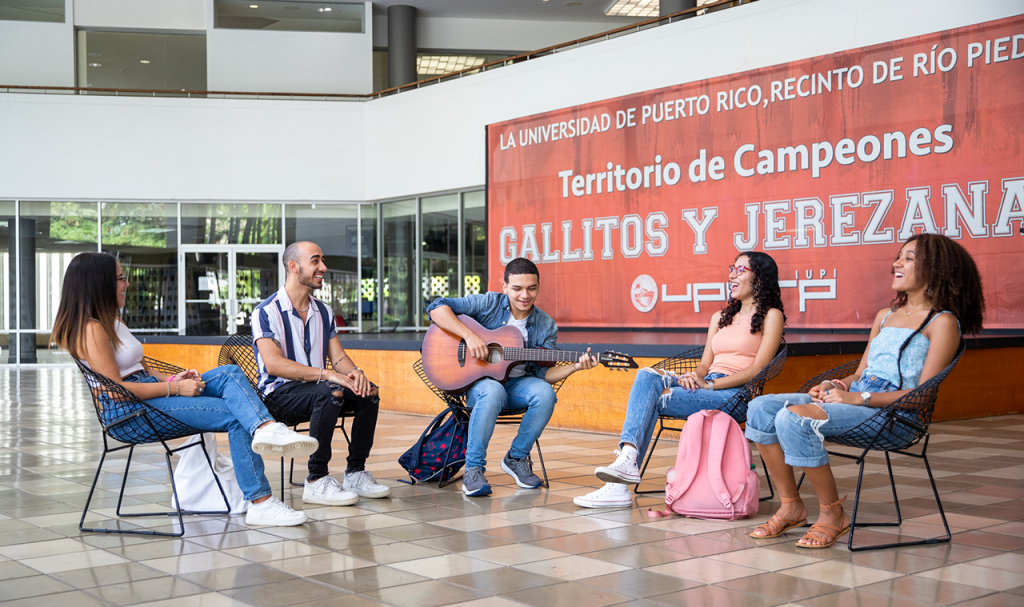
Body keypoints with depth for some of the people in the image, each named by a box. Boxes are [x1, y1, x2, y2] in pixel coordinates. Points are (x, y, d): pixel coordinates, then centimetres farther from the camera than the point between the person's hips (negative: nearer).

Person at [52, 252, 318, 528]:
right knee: (236, 416, -20)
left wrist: (174, 379, 2)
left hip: (151, 391, 10)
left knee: (230, 373, -12)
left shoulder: (112, 323, 22)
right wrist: (174, 388, -16)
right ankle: (261, 503, -24)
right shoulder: (91, 329, -11)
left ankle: (267, 428, -41)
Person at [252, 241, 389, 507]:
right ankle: (317, 481, -29)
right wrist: (325, 374, -30)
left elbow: (338, 356, 10)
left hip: (316, 386, 7)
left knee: (368, 392, -17)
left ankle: (355, 473, -8)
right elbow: (273, 364, -23)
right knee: (329, 393, -35)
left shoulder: (323, 312, 14)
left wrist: (354, 372, -15)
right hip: (280, 390, -7)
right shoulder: (266, 312, -10)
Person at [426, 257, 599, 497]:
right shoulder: (489, 304, -8)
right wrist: (469, 335, -25)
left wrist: (575, 367, -18)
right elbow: (437, 308, -14)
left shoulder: (546, 326, 1)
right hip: (477, 381, -3)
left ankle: (516, 458, -6)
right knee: (493, 392, -39)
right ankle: (473, 468, -25)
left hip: (517, 383, 3)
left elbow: (542, 373, 0)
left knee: (545, 393, -29)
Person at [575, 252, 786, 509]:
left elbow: (758, 369, -7)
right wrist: (695, 376, -6)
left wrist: (710, 384, -15)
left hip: (736, 394, -6)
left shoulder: (770, 316, 4)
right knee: (647, 375, -24)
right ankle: (627, 457, -38)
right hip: (705, 387, 6)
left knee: (653, 397, -26)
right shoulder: (720, 317, 26)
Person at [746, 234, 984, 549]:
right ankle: (791, 506, -4)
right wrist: (839, 385, 0)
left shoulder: (942, 322, -1)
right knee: (761, 408, -11)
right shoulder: (885, 315, 23)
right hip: (854, 398, 8)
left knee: (793, 418, -30)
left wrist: (859, 398, -17)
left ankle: (833, 513, -14)